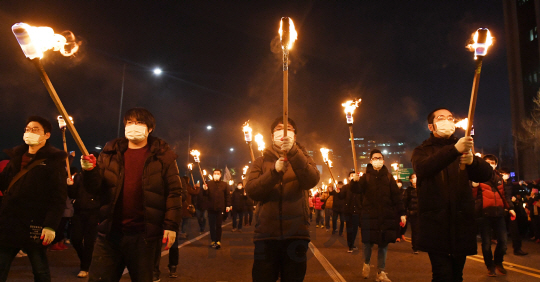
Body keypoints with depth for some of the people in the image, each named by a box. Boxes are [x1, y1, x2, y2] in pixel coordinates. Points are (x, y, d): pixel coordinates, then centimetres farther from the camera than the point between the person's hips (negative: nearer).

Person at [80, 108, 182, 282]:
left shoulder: (162, 155, -1)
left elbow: (173, 192, -4)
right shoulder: (110, 153, 9)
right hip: (110, 232, 3)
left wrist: (171, 225, -10)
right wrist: (90, 171, -14)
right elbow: (96, 189, 7)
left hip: (143, 235, -3)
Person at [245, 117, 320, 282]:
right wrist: (274, 171, -17)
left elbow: (312, 181, -12)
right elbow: (251, 190, -4)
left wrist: (293, 151, -25)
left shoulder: (302, 158, 11)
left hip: (296, 233, 0)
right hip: (266, 233, 0)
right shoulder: (262, 161, 12)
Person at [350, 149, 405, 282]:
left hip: (386, 216, 1)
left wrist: (402, 213, -2)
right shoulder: (366, 176, 3)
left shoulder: (388, 176, 7)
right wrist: (355, 181, -34)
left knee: (383, 244, 6)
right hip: (369, 215, -1)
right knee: (368, 242, 3)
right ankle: (366, 264, 31)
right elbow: (357, 190, -12)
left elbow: (396, 196, 4)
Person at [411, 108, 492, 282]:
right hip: (435, 223, -3)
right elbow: (422, 168, -17)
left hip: (461, 221, 3)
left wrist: (472, 160, -23)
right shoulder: (422, 151, 8)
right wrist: (454, 150, -31)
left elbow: (487, 174, 0)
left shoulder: (465, 150, 16)